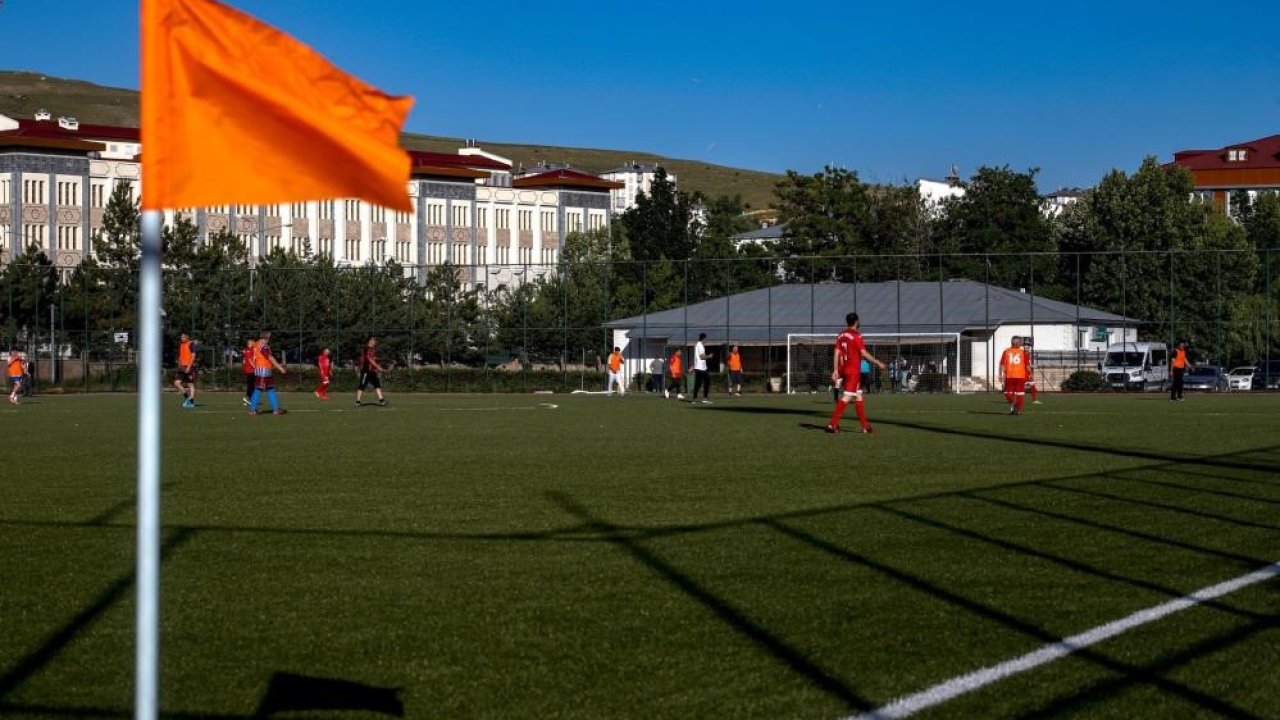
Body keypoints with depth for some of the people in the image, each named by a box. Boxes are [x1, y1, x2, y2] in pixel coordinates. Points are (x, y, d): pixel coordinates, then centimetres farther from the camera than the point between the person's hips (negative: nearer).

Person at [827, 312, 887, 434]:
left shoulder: (841, 336, 10)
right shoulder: (856, 335, -11)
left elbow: (836, 353, 8)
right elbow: (864, 354, -14)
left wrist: (836, 370, 9)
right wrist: (878, 363, -6)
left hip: (844, 369, 8)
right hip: (853, 371, -8)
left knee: (858, 396, 13)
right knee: (846, 397, -8)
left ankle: (865, 426, 15)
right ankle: (832, 424, -14)